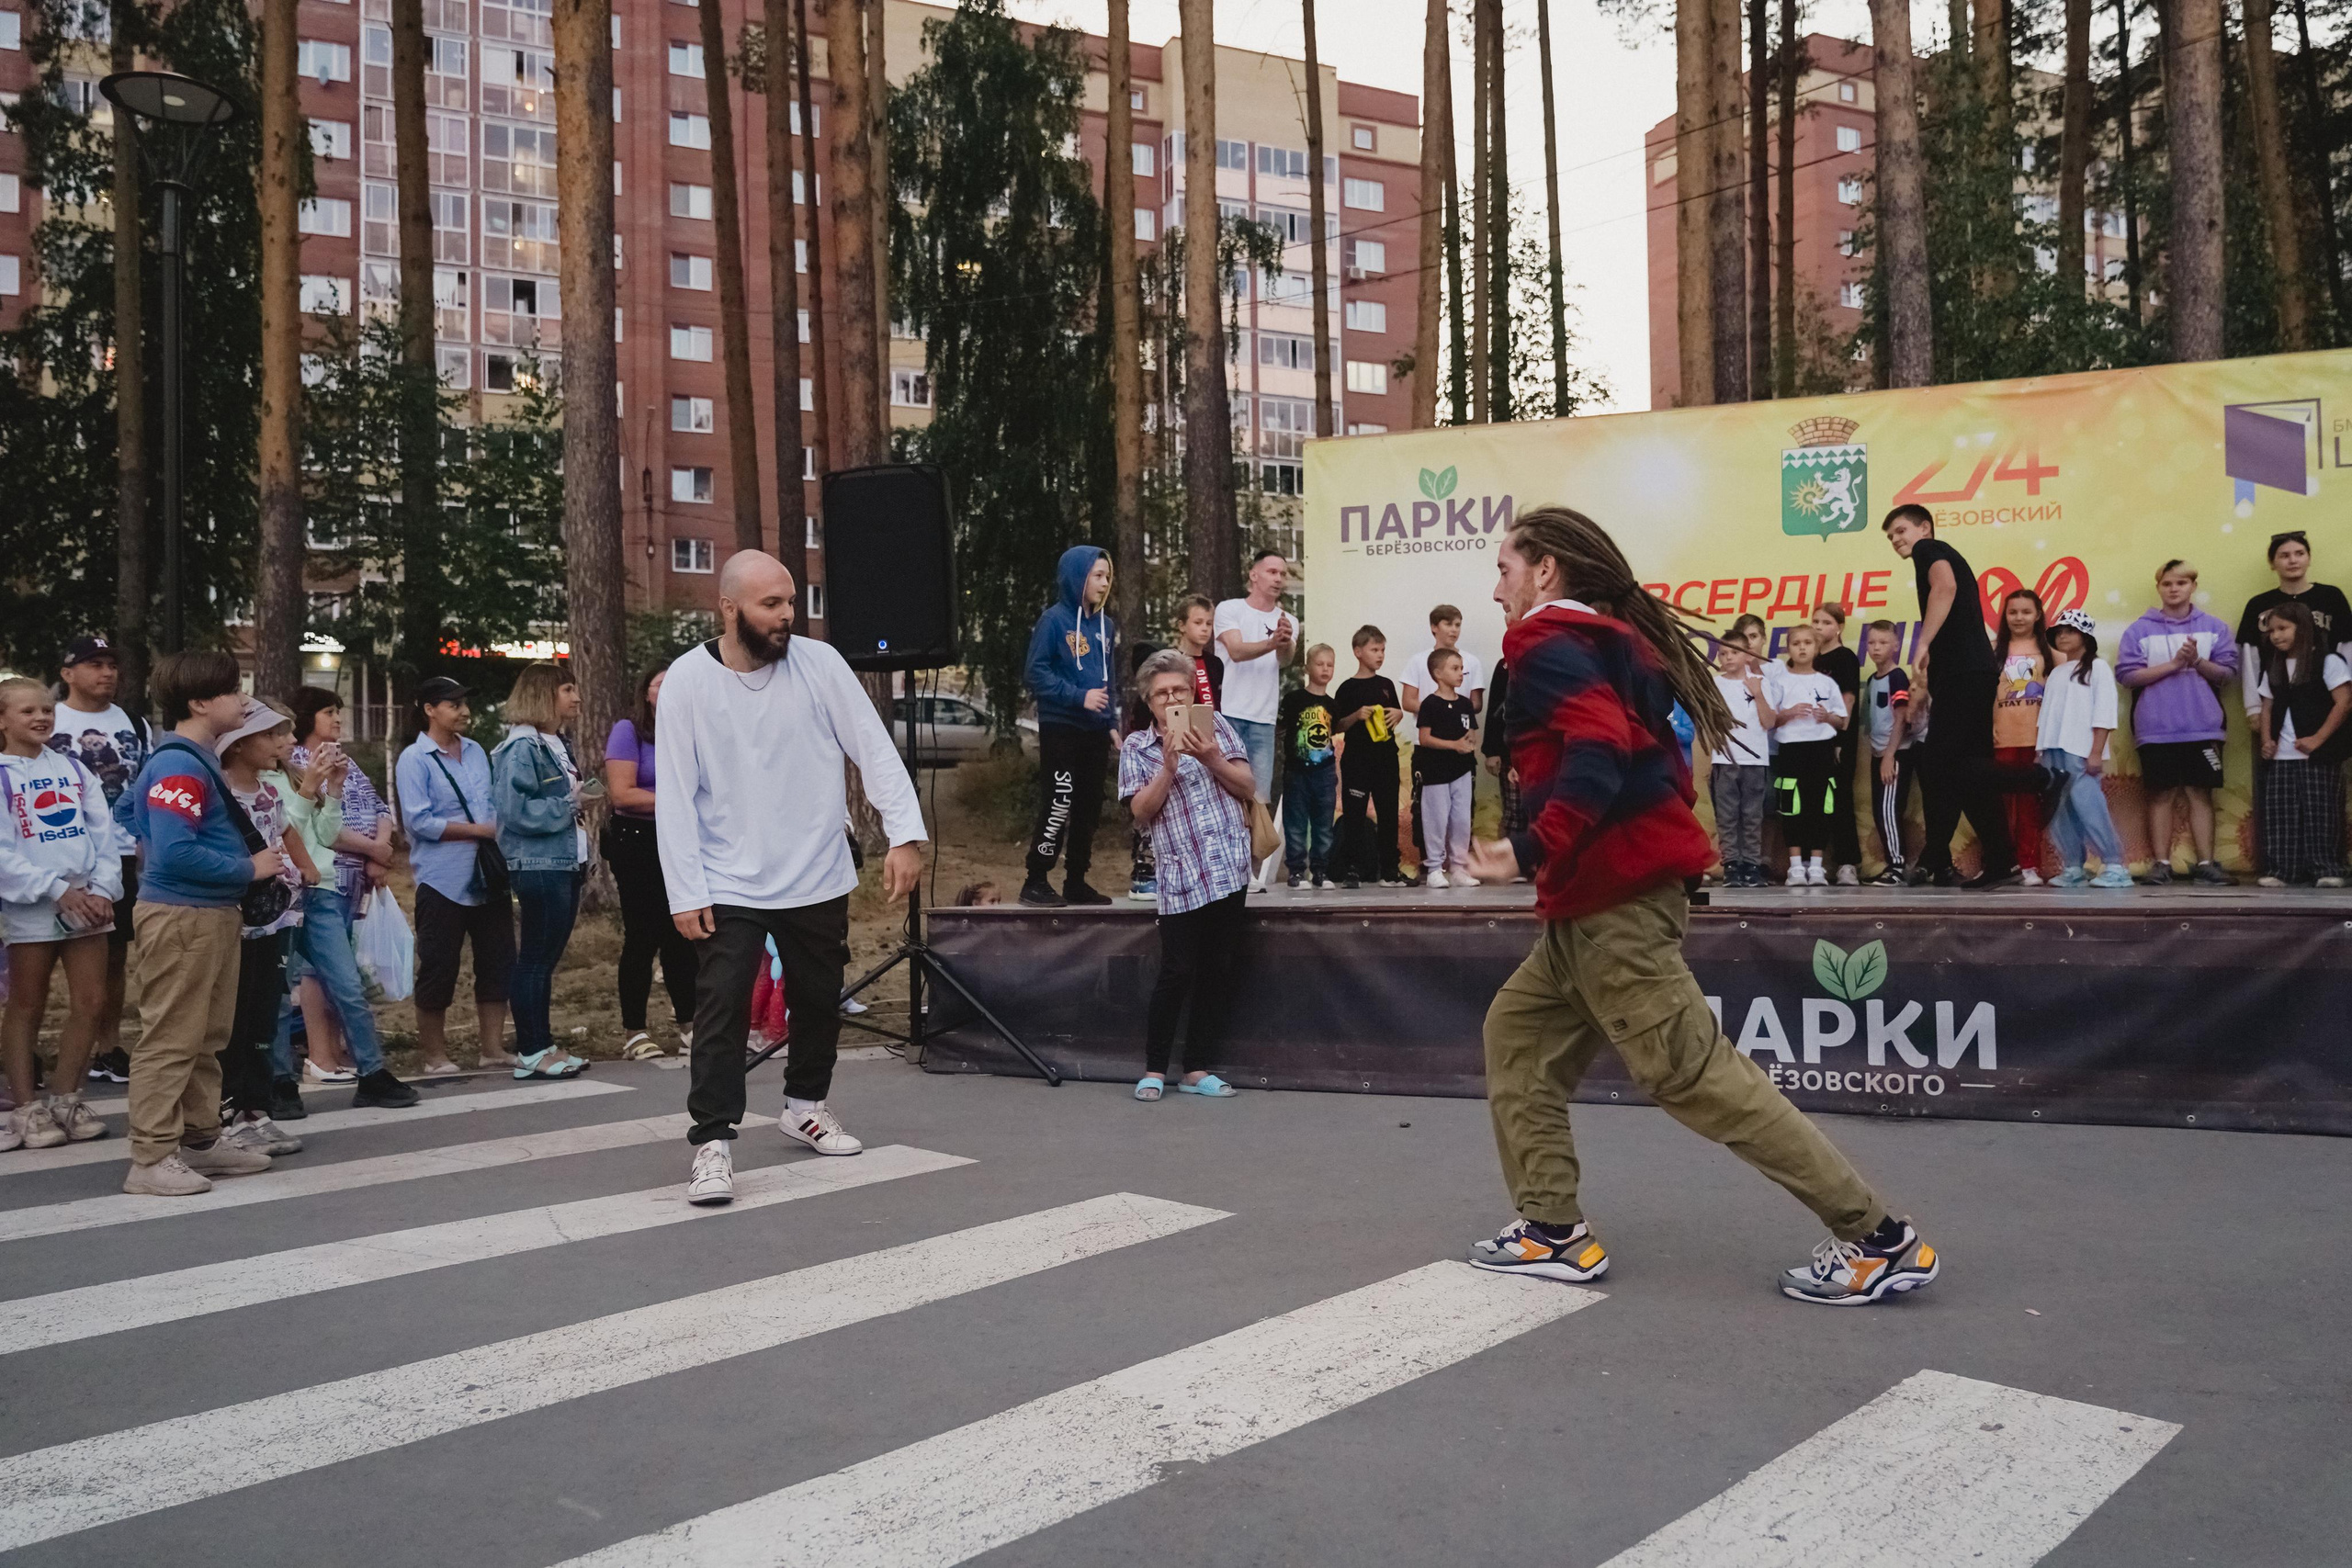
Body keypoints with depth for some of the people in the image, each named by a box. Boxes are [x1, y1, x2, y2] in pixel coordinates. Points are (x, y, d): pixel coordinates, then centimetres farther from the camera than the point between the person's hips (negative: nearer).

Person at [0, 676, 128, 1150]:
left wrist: (102, 889, -8)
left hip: (86, 902, 4)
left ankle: (63, 1099, 17)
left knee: (91, 1004, 4)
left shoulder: (74, 768, 11)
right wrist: (58, 890, -16)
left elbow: (105, 834, 6)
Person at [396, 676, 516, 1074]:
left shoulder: (476, 752, 14)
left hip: (488, 874, 6)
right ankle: (435, 1054, 13)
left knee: (497, 961, 7)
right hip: (443, 879, -6)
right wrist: (479, 830, -14)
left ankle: (493, 1047, 17)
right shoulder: (414, 759, -5)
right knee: (438, 968, 1)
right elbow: (419, 821, -14)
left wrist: (502, 829, -1)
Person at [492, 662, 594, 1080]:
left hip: (564, 864, 9)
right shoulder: (521, 747, -14)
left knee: (547, 957, 13)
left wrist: (580, 798, 8)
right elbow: (516, 812, -21)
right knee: (535, 959, -3)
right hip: (538, 868, -9)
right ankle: (530, 1053, 3)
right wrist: (568, 804, -14)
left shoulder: (556, 744, 15)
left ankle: (542, 1044, 20)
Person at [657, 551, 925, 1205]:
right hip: (729, 887, -3)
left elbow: (874, 748, -5)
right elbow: (676, 796, -8)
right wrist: (685, 893, -11)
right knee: (721, 1010, -10)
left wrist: (905, 833, -15)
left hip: (818, 879, 3)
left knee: (820, 999, 16)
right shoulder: (687, 680, -9)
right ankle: (713, 1143, -2)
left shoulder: (819, 662, -5)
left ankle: (805, 1106, 38)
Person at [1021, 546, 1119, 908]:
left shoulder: (1106, 625, 12)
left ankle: (1076, 881, 19)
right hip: (1061, 729, -7)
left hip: (1095, 731, 7)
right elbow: (1037, 674, -12)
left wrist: (1113, 723, 10)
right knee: (1059, 803, -9)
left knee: (1089, 807, 10)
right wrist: (1079, 697, -18)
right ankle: (1036, 882, -1)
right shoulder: (1054, 620, -8)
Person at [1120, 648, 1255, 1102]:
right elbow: (1142, 811, -6)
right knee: (1177, 973, -8)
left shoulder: (1215, 725, 10)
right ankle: (1154, 1069, 6)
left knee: (1218, 971, 6)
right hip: (1181, 876, -3)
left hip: (1229, 869, 3)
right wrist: (1169, 765, -16)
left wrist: (1212, 758, -11)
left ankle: (1196, 1069, 15)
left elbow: (1248, 788, 4)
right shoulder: (1137, 748, 6)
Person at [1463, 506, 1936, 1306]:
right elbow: (1637, 753, 18)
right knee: (1517, 1030, 16)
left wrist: (1532, 851, -28)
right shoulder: (1607, 640, 18)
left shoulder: (1550, 648, -11)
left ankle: (1877, 1238, -4)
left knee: (1691, 1070, -8)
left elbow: (1600, 756, -27)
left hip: (1611, 898, -11)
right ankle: (1552, 1231, 17)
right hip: (1606, 895, 11)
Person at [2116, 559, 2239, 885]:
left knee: (2201, 794, 4)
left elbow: (2228, 673, 2)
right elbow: (2127, 674, -5)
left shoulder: (2213, 628, 7)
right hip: (2156, 729, -1)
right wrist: (2173, 664, -12)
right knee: (2162, 795, 3)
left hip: (2203, 728, 1)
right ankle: (2161, 863, 7)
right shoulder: (2140, 630, 3)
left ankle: (2205, 863, 7)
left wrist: (2198, 662, -15)